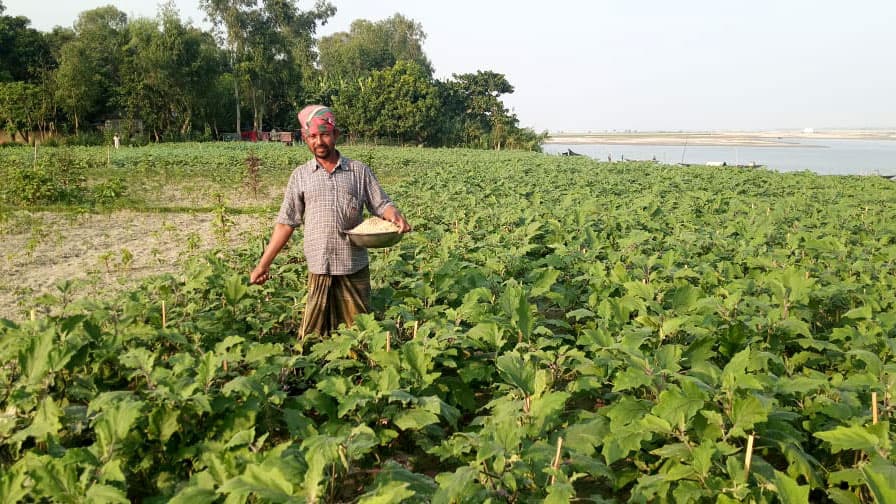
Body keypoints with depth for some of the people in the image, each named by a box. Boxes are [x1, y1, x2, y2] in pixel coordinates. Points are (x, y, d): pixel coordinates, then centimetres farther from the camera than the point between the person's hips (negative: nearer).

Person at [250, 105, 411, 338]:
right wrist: (264, 264, 4)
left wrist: (396, 216, -19)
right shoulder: (300, 176, 7)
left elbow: (381, 205, 6)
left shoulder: (359, 171, 5)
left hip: (355, 267, 0)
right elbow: (286, 223, 8)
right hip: (318, 269, 0)